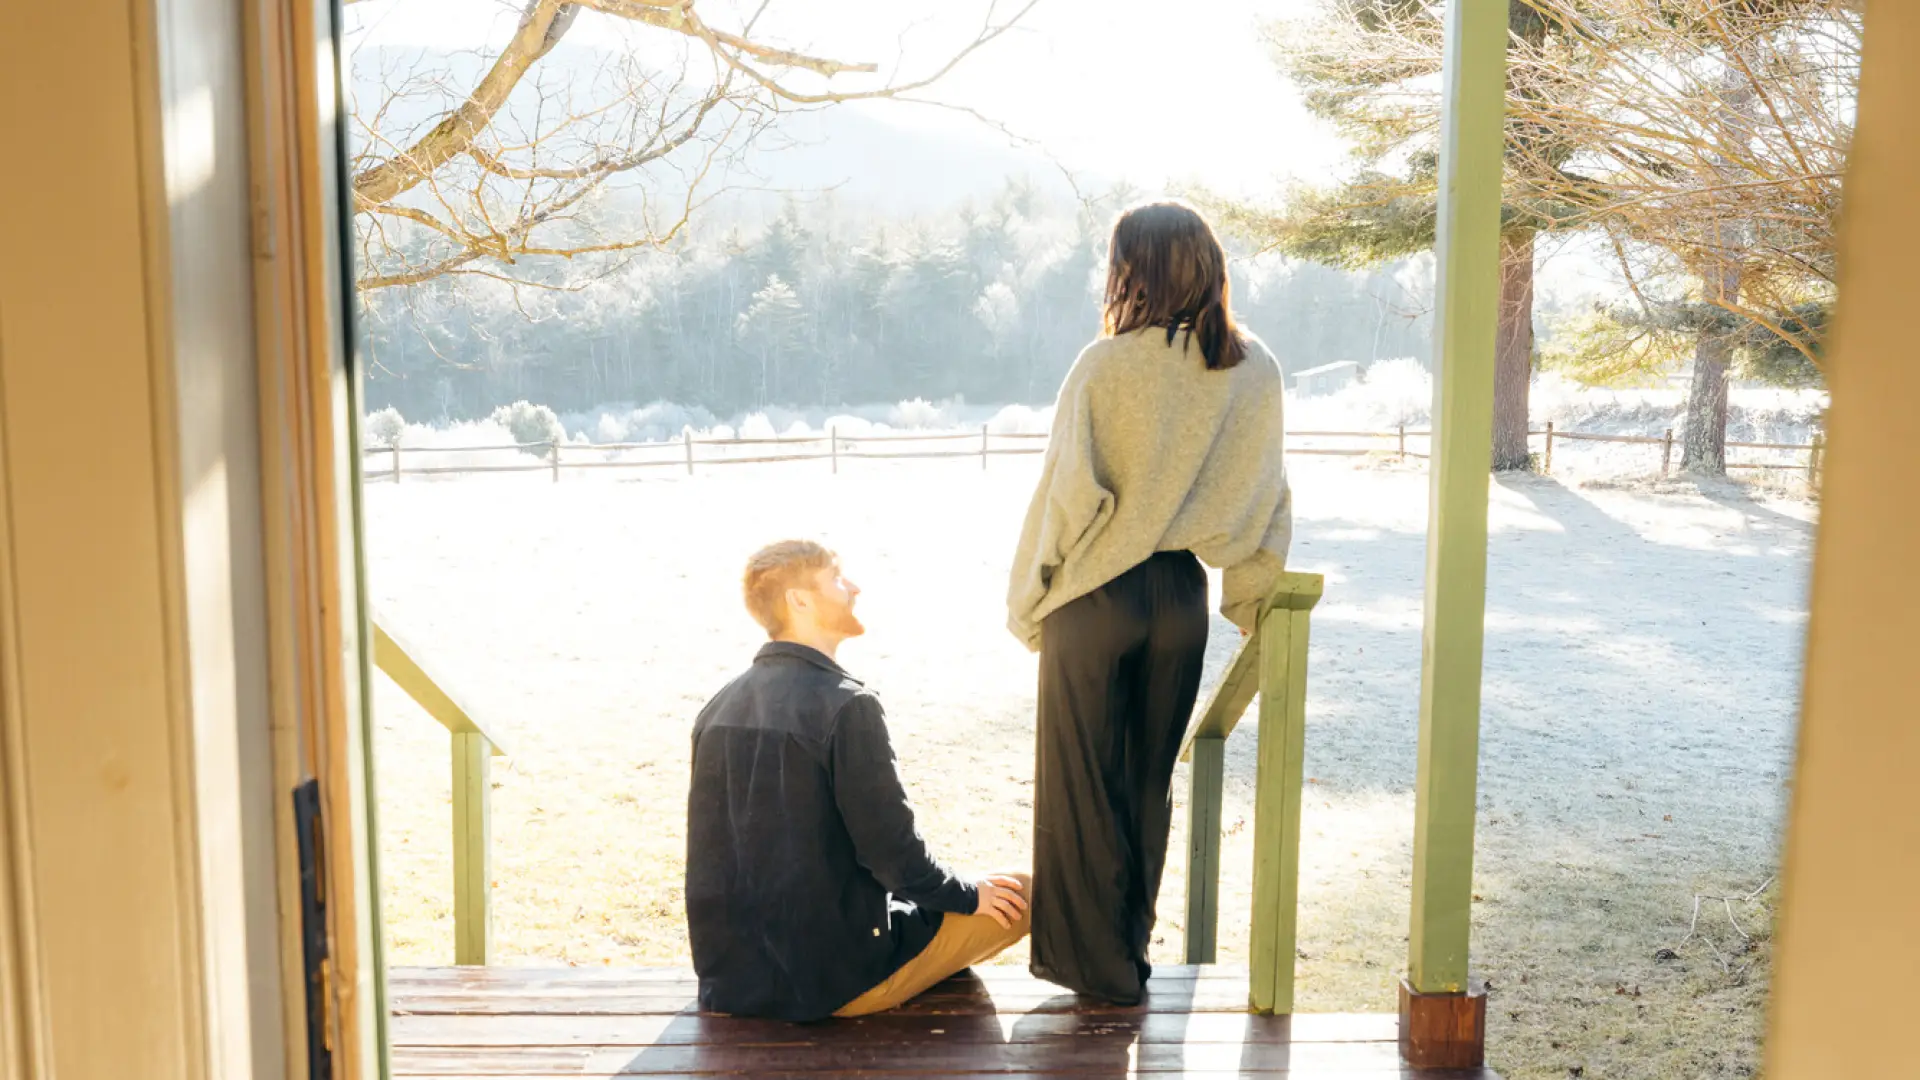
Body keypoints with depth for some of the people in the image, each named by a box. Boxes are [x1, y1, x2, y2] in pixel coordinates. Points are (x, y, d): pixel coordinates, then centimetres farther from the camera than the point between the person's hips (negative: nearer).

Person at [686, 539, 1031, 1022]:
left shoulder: (718, 709, 4)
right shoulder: (845, 706, -19)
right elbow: (892, 850, -18)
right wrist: (970, 895, 1)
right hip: (837, 981, -8)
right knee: (1025, 895, 5)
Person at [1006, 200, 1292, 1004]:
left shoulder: (1107, 366, -15)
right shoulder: (1255, 372, -1)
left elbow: (1066, 494, -12)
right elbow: (1265, 500, 5)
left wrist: (1029, 604, -1)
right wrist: (1252, 599, 17)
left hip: (1095, 596, -4)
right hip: (1182, 597, 5)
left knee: (1082, 779, 10)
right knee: (1150, 778, 18)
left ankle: (1092, 960, 20)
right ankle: (1131, 946, 30)